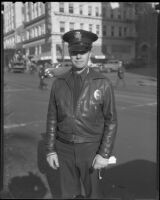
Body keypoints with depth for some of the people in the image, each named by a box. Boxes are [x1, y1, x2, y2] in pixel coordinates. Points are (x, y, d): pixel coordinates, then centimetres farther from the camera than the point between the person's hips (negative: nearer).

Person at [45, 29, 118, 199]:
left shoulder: (103, 83, -10)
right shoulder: (58, 83, -2)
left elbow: (111, 121, -8)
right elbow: (52, 118, 2)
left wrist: (104, 154, -12)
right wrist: (50, 150, -1)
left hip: (90, 149, -2)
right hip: (64, 149, 2)